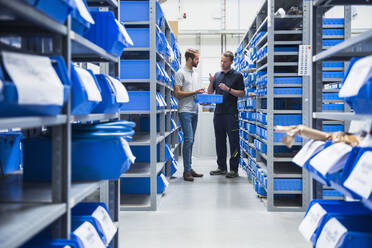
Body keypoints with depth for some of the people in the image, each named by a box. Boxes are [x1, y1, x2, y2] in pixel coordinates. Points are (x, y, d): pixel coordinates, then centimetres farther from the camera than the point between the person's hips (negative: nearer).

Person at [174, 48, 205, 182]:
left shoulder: (195, 74, 19)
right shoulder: (180, 73, -6)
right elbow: (177, 93, -13)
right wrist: (194, 92, -15)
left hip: (194, 111, 8)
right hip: (185, 111, -8)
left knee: (190, 141, 9)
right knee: (188, 140, -12)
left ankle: (189, 169, 14)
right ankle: (187, 171, -8)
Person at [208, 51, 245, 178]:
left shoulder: (237, 75, 0)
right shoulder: (217, 75, 14)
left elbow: (242, 93, -4)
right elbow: (209, 93, 14)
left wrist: (228, 89, -15)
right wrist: (211, 82, -5)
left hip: (231, 114, -5)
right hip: (218, 113, 5)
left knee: (233, 142, -3)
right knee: (220, 141, 9)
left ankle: (234, 169, 2)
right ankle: (222, 167, 18)